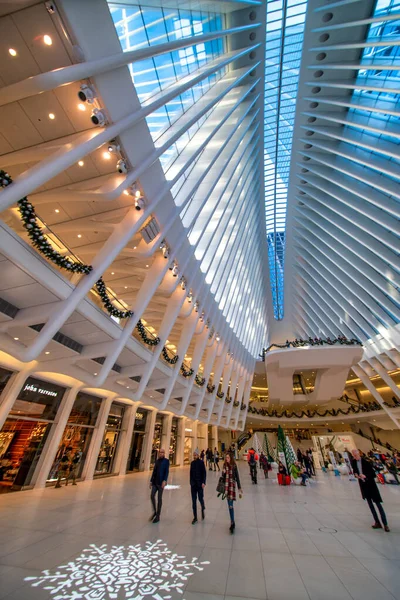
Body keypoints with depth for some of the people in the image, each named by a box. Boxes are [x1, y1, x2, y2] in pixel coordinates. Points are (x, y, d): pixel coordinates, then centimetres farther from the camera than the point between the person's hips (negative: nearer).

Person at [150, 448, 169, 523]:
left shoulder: (166, 461, -6)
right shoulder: (157, 461, 10)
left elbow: (167, 471, -14)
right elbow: (154, 471, 14)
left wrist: (164, 480, -25)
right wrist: (151, 481, 11)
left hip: (161, 482, -5)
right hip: (155, 482, 5)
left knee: (159, 498, 2)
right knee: (152, 496, -2)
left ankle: (158, 516, 16)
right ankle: (154, 512, 21)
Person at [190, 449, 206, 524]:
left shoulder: (201, 462, -10)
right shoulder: (192, 463, 4)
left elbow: (204, 473, -12)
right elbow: (191, 473, 11)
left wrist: (203, 482, -18)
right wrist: (191, 482, 12)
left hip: (200, 484, -4)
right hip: (193, 484, 4)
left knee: (200, 499, 3)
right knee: (194, 501, 7)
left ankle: (203, 510, 35)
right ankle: (195, 517, 21)